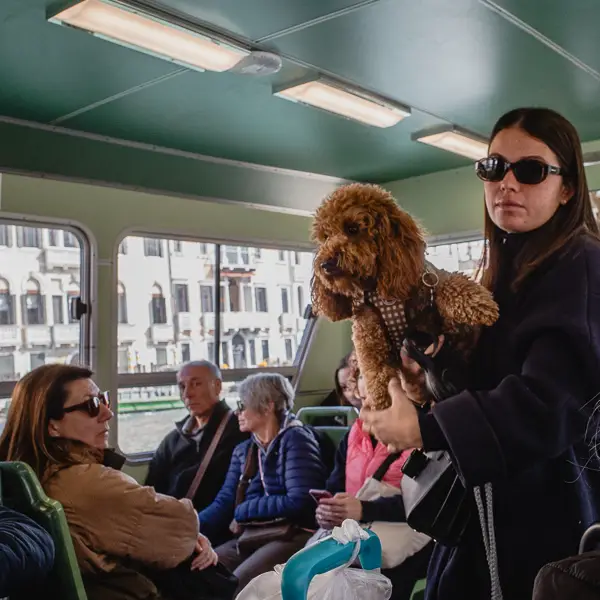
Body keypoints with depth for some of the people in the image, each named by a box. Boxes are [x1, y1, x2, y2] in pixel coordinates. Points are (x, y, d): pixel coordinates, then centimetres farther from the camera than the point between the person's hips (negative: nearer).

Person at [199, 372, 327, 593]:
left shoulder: (295, 440, -7)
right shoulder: (243, 451, 15)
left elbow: (299, 502, -17)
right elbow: (223, 503, 5)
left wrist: (244, 512, -7)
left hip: (295, 535, -7)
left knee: (234, 585, -26)